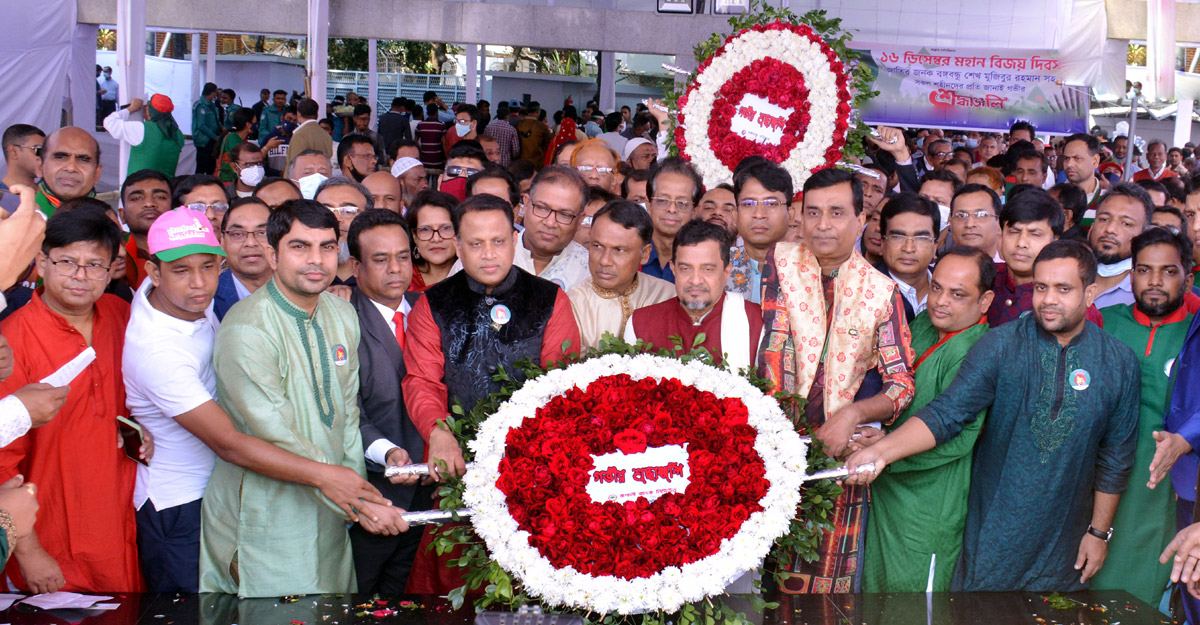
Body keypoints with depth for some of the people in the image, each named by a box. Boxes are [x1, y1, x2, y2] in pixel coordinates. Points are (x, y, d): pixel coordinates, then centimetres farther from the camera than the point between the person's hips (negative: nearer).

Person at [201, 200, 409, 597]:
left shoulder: (343, 316, 3)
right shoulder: (246, 330, -20)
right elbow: (277, 437, -23)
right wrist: (356, 502, -22)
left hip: (330, 515, 7)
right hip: (267, 516, -6)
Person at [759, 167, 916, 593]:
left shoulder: (882, 293, 1)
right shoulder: (779, 263, -1)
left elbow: (901, 385, 1)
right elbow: (772, 345, -9)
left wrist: (853, 413, -16)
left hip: (841, 448, 1)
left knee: (829, 576, 4)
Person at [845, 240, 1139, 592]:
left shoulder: (1120, 364, -2)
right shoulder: (1000, 346, -9)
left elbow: (1115, 456, 5)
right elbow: (946, 413, -15)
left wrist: (1099, 532, 7)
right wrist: (880, 452, -30)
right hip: (993, 533, -1)